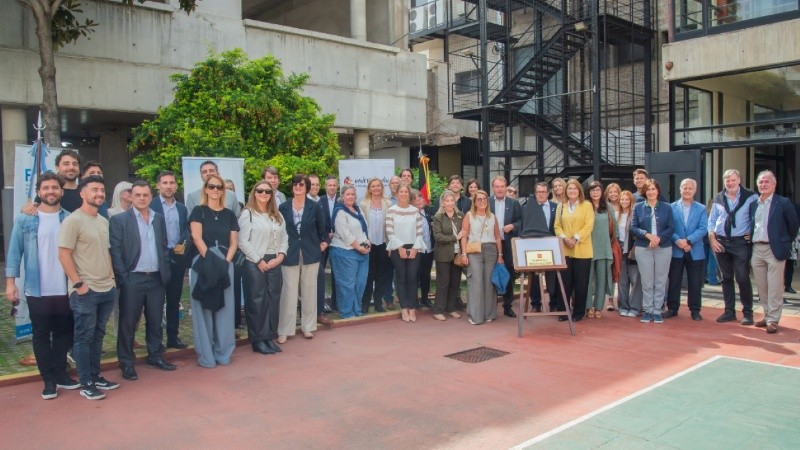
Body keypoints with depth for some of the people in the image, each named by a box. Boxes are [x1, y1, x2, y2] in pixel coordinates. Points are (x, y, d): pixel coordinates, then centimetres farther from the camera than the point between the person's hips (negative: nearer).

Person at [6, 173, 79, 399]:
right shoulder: (25, 219, -1)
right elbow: (15, 251, -1)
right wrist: (10, 281, -7)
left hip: (66, 289, 1)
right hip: (37, 290, -1)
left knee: (63, 333, 11)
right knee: (41, 335, 7)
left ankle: (60, 374, 24)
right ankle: (48, 379, 16)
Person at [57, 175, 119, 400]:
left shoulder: (103, 221, 13)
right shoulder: (73, 220, -11)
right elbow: (64, 255, -15)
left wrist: (111, 276, 11)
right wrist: (78, 283, -16)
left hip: (107, 289, 7)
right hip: (85, 291, -7)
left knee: (98, 335, 15)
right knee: (84, 337, 2)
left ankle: (96, 376, 26)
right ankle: (86, 383, 11)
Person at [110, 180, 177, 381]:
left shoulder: (159, 219, 11)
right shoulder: (119, 219, -3)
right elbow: (115, 251, -7)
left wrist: (166, 273, 6)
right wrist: (123, 278, -11)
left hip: (156, 278, 4)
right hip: (132, 279, -4)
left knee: (155, 321, 12)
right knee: (128, 323, 4)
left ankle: (155, 356, 25)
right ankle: (127, 363, 14)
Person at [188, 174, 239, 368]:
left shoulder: (229, 214, 11)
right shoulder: (198, 211, 2)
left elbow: (234, 242, 7)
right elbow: (197, 237, -9)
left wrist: (225, 261, -8)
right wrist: (210, 259, -17)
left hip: (225, 265, 3)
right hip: (203, 263, -3)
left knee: (224, 309, 6)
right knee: (204, 310, 2)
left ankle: (223, 352, 16)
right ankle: (206, 355, 10)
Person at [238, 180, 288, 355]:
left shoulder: (277, 215, 15)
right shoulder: (247, 213, -3)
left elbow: (284, 238, 12)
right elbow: (243, 242, -9)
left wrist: (280, 256, -4)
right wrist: (259, 261, -12)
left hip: (275, 263, 5)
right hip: (254, 264, -5)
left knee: (273, 301, 7)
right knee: (256, 301, 0)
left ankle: (270, 337, 17)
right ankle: (257, 340, 8)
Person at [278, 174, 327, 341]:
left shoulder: (315, 207, 0)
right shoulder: (283, 207, 0)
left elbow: (321, 229, 10)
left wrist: (324, 243, 1)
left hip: (310, 254, 1)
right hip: (290, 255, -1)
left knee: (309, 291, 9)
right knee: (289, 292, -2)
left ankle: (308, 326, 21)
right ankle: (284, 330, 6)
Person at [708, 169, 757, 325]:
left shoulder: (750, 197, -2)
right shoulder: (718, 198, 8)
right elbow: (711, 221, 12)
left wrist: (752, 234, -8)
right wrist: (712, 239, 2)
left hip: (741, 242, -3)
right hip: (721, 243, 4)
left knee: (743, 278, -4)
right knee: (726, 278, 9)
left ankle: (747, 313, 6)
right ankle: (729, 311, 17)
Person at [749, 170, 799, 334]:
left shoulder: (783, 203, -3)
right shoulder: (753, 204, 11)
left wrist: (786, 243, 5)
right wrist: (749, 238, 9)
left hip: (775, 249, -5)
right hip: (756, 249, 5)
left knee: (774, 287, -4)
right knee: (761, 287, 11)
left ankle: (773, 320, 2)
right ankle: (768, 315, 22)